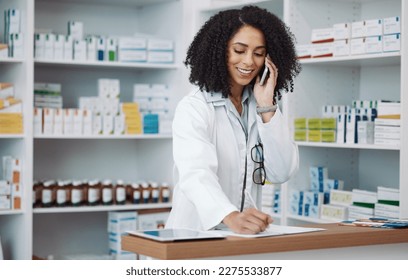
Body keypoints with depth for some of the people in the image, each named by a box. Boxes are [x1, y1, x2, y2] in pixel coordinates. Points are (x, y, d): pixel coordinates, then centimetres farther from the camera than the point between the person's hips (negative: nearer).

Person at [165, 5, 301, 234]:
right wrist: (230, 217, -41)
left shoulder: (259, 106, 8)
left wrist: (267, 107, -9)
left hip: (245, 233, 4)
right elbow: (196, 174, -25)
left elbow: (282, 173, -1)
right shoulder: (193, 108, -9)